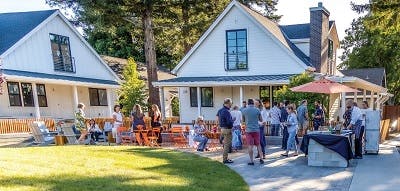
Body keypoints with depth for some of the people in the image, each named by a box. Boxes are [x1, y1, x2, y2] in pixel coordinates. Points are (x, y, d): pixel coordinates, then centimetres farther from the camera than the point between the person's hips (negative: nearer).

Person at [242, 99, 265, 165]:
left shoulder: (244, 110, -3)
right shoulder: (257, 110, -2)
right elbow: (261, 120, 8)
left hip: (248, 130, -1)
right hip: (256, 129, 1)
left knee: (250, 146, 1)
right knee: (258, 144, 14)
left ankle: (251, 161, 3)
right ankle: (261, 158, 12)